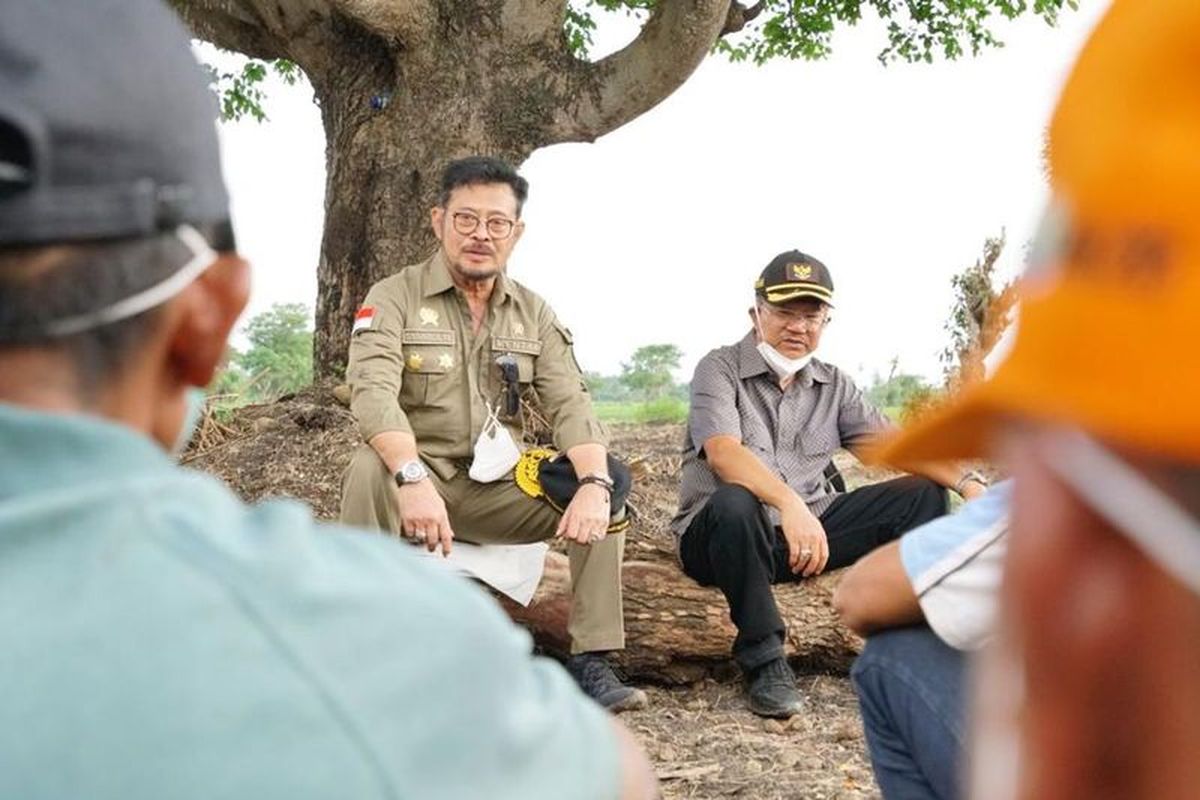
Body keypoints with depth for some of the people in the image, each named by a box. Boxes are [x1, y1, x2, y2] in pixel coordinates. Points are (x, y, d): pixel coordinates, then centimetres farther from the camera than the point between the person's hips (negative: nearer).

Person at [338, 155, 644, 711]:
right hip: (418, 479, -4)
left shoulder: (534, 314, 8)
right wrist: (413, 479, -41)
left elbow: (570, 405, -4)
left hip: (499, 489, 4)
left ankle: (590, 659, -11)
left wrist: (594, 484, -25)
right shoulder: (394, 299, -6)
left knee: (610, 487, -15)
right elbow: (373, 393, -23)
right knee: (370, 470, -36)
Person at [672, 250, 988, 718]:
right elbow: (724, 452, -25)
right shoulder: (719, 370, -7)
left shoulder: (833, 385, 11)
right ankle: (763, 662, -25)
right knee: (735, 501, -40)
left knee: (923, 496, -4)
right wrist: (790, 503, -42)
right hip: (719, 536, -5)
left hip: (806, 534, 6)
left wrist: (966, 482, -16)